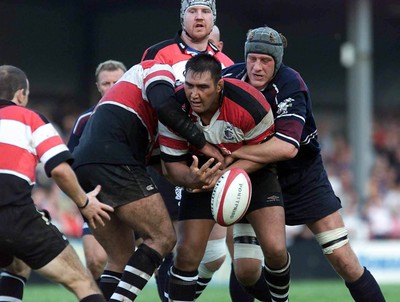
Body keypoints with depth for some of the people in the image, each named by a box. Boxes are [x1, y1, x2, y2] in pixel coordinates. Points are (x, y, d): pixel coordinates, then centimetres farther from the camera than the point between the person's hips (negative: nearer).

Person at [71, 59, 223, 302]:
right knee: (163, 237, -6)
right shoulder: (160, 69, 11)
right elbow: (163, 105, -13)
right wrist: (202, 142, -6)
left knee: (122, 260, 12)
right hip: (113, 161, -9)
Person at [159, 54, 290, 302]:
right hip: (203, 173, 2)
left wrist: (225, 173, -31)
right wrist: (192, 179, -37)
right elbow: (173, 163, -13)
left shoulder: (249, 104, -31)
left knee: (275, 249, -14)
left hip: (253, 172, -2)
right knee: (187, 255, -9)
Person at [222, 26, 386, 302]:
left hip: (304, 175, -3)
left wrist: (233, 152, -34)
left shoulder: (289, 85, -25)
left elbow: (287, 147, -34)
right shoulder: (229, 79, -12)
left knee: (344, 261, -6)